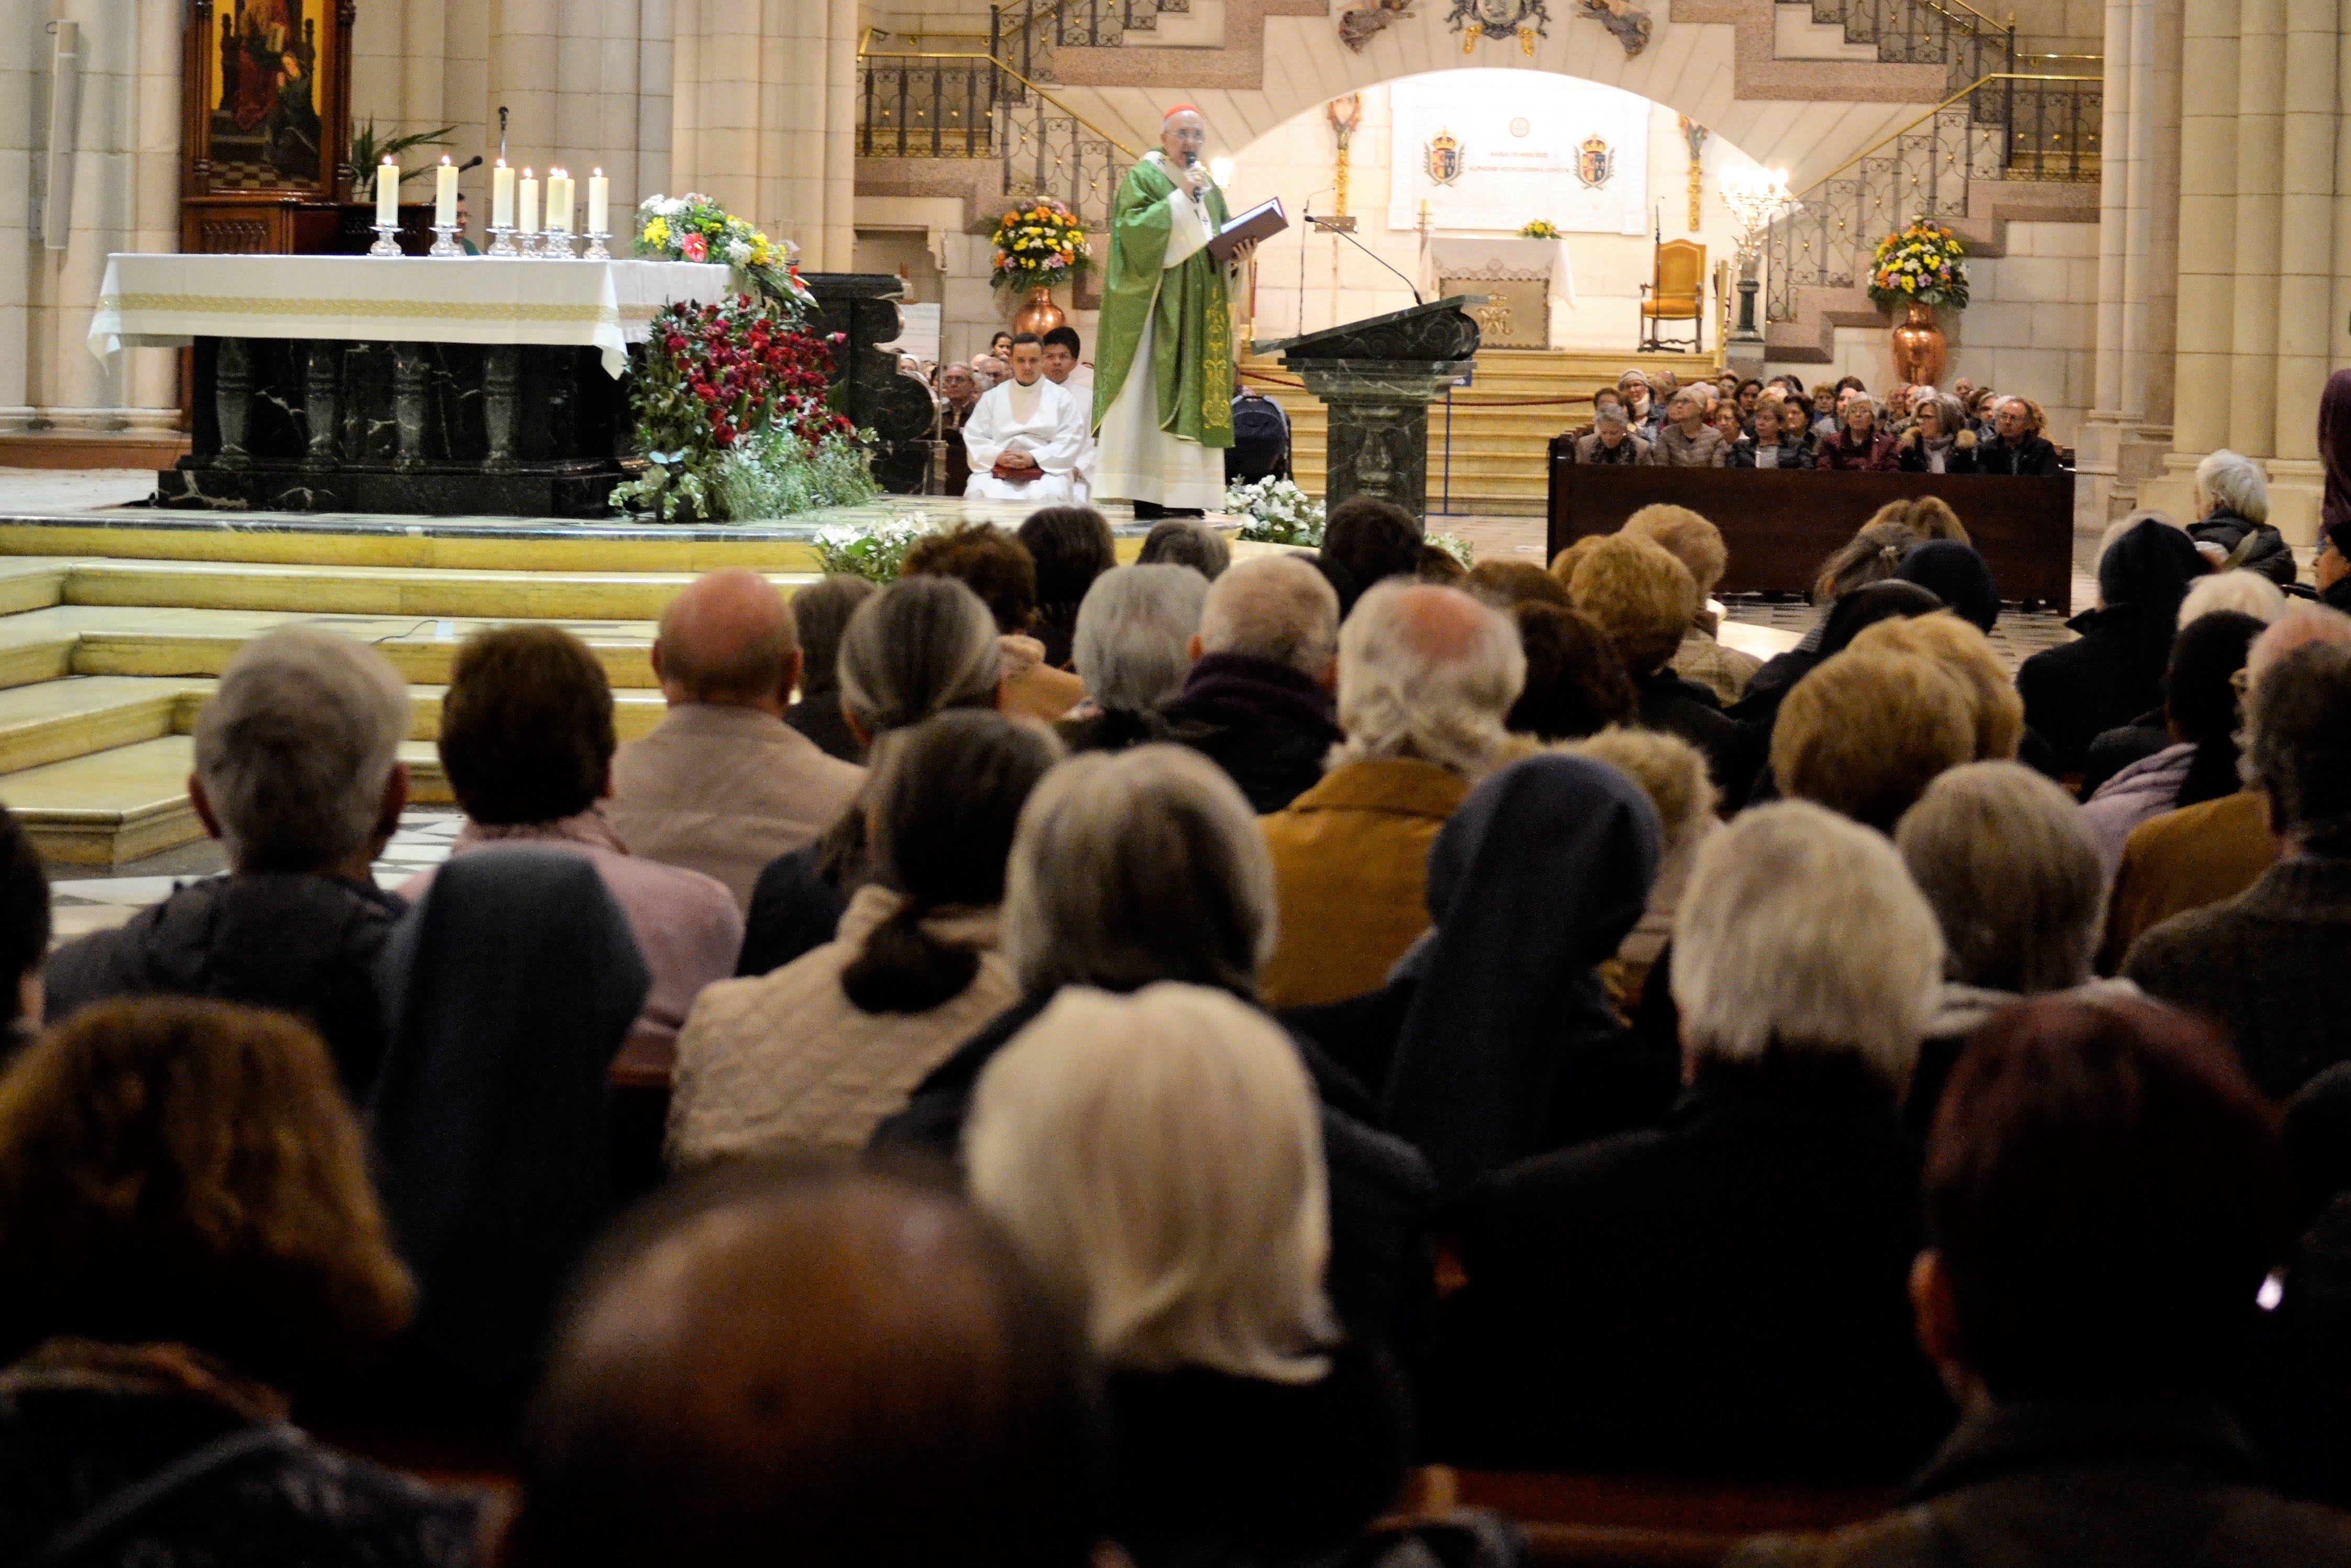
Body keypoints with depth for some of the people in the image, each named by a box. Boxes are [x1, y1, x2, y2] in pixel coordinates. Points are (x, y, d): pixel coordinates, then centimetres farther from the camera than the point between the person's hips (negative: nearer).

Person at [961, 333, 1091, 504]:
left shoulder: (1062, 398, 14)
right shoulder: (992, 397, 20)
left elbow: (1070, 442, 3)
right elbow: (974, 437, 11)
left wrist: (1033, 458, -12)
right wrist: (997, 456, -10)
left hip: (1047, 469, -1)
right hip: (998, 472, 1)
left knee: (1047, 495, -36)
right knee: (978, 493, -32)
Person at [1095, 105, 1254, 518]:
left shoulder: (1209, 189, 20)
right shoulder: (1143, 177, 0)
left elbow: (1221, 245, 19)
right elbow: (1133, 229, -15)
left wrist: (1236, 258, -3)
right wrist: (1180, 198, -17)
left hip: (1200, 310, 7)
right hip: (1156, 308, -7)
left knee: (1196, 395, 0)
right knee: (1153, 393, -12)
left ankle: (1184, 498, -2)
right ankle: (1147, 499, -15)